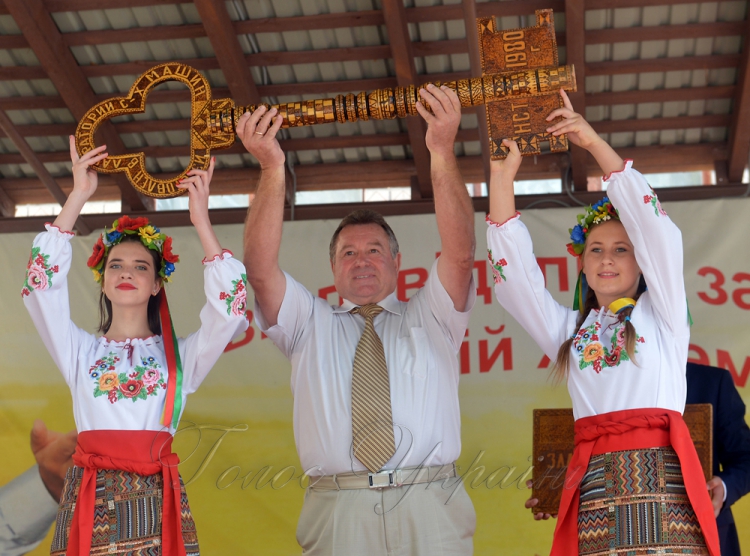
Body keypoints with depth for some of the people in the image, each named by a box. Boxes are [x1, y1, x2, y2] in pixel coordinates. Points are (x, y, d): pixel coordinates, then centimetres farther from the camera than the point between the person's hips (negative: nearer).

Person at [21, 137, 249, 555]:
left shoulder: (179, 356, 11)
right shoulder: (81, 351, 13)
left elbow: (229, 310, -5)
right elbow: (42, 284, 0)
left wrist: (202, 221, -5)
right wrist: (78, 198, -2)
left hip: (157, 500, 0)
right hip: (90, 501, 1)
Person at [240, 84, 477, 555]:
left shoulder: (430, 318, 19)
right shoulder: (309, 325, 20)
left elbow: (460, 254, 2)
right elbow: (261, 270, 4)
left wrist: (443, 153, -9)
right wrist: (272, 170, -7)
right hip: (337, 515, 0)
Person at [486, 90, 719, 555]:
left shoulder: (662, 313, 15)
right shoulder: (569, 329, 22)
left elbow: (655, 228, 4)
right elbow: (514, 274, 12)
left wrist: (596, 143, 0)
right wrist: (503, 177, 5)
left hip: (663, 480, -2)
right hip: (594, 486, 2)